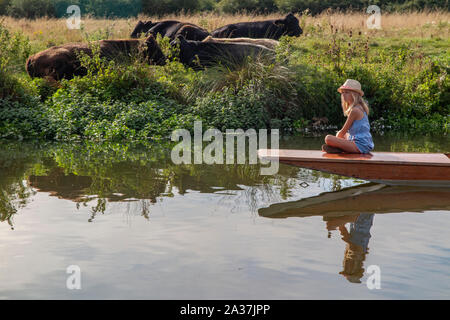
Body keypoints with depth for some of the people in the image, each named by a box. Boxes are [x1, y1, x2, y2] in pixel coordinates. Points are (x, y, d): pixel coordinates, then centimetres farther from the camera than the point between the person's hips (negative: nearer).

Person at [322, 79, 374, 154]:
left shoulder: (355, 110, -13)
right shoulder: (360, 107, 17)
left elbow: (343, 132, -9)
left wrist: (336, 139, 7)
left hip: (360, 145, -10)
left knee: (328, 138, -26)